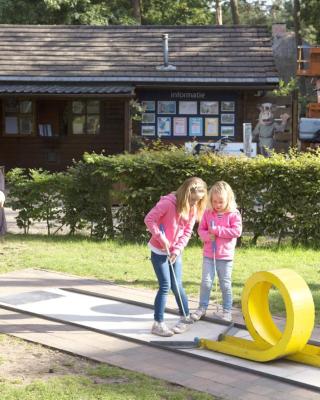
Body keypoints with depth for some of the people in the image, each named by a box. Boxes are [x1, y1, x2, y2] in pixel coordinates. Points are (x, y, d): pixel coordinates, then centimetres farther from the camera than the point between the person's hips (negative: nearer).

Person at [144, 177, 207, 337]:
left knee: (177, 286, 7)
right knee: (165, 286, -7)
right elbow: (149, 219, -21)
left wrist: (177, 250, -11)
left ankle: (185, 317, 23)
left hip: (175, 252, 5)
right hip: (159, 251, -5)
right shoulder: (168, 202, -23)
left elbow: (187, 232, -1)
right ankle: (158, 324, 1)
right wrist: (161, 238, -24)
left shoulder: (193, 209, -3)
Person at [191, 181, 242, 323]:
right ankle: (202, 307, 13)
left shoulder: (234, 214, -6)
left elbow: (237, 231, -16)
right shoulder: (208, 213, 3)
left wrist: (217, 230, -19)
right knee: (206, 282, 2)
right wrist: (207, 236, -16)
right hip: (208, 254, 2)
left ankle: (227, 310, 17)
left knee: (225, 284, 7)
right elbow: (201, 229, 7)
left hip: (225, 256, -2)